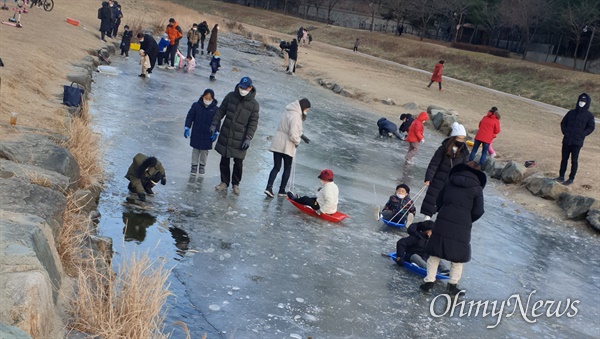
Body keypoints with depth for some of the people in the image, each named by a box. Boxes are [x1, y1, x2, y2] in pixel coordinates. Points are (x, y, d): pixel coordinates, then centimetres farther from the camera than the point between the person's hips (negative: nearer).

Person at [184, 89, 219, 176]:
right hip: (196, 133, 0)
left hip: (208, 134, 0)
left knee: (205, 151, 12)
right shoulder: (196, 105, -9)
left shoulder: (215, 109, -8)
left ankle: (202, 165, 29)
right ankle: (194, 165, 21)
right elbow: (190, 117, -2)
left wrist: (216, 133, -4)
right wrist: (187, 128, -6)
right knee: (195, 150, 10)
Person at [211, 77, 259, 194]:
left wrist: (248, 138, -11)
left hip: (240, 139, -2)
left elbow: (253, 123, -5)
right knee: (224, 161, 10)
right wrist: (214, 124, 2)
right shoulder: (231, 96, 0)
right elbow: (221, 110, 9)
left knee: (238, 163, 4)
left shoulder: (254, 104, -7)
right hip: (225, 136, 2)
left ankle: (236, 184, 22)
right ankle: (224, 182, 25)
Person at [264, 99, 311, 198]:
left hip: (277, 144, 7)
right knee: (287, 168, 11)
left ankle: (269, 187, -4)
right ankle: (282, 190, 17)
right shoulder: (296, 116, -19)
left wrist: (301, 136, 17)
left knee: (276, 167, 11)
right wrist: (297, 142, -6)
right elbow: (293, 134, -25)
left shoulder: (289, 112, 12)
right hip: (287, 146, -7)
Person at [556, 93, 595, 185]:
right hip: (566, 140, 4)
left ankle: (571, 179, 7)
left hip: (577, 142, -4)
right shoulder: (571, 113, 10)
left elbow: (591, 127, -2)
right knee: (564, 159, 8)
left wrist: (581, 134, -10)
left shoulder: (589, 116, -1)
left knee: (574, 160, 1)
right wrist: (565, 132, 0)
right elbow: (563, 123, 15)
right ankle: (561, 176, 17)